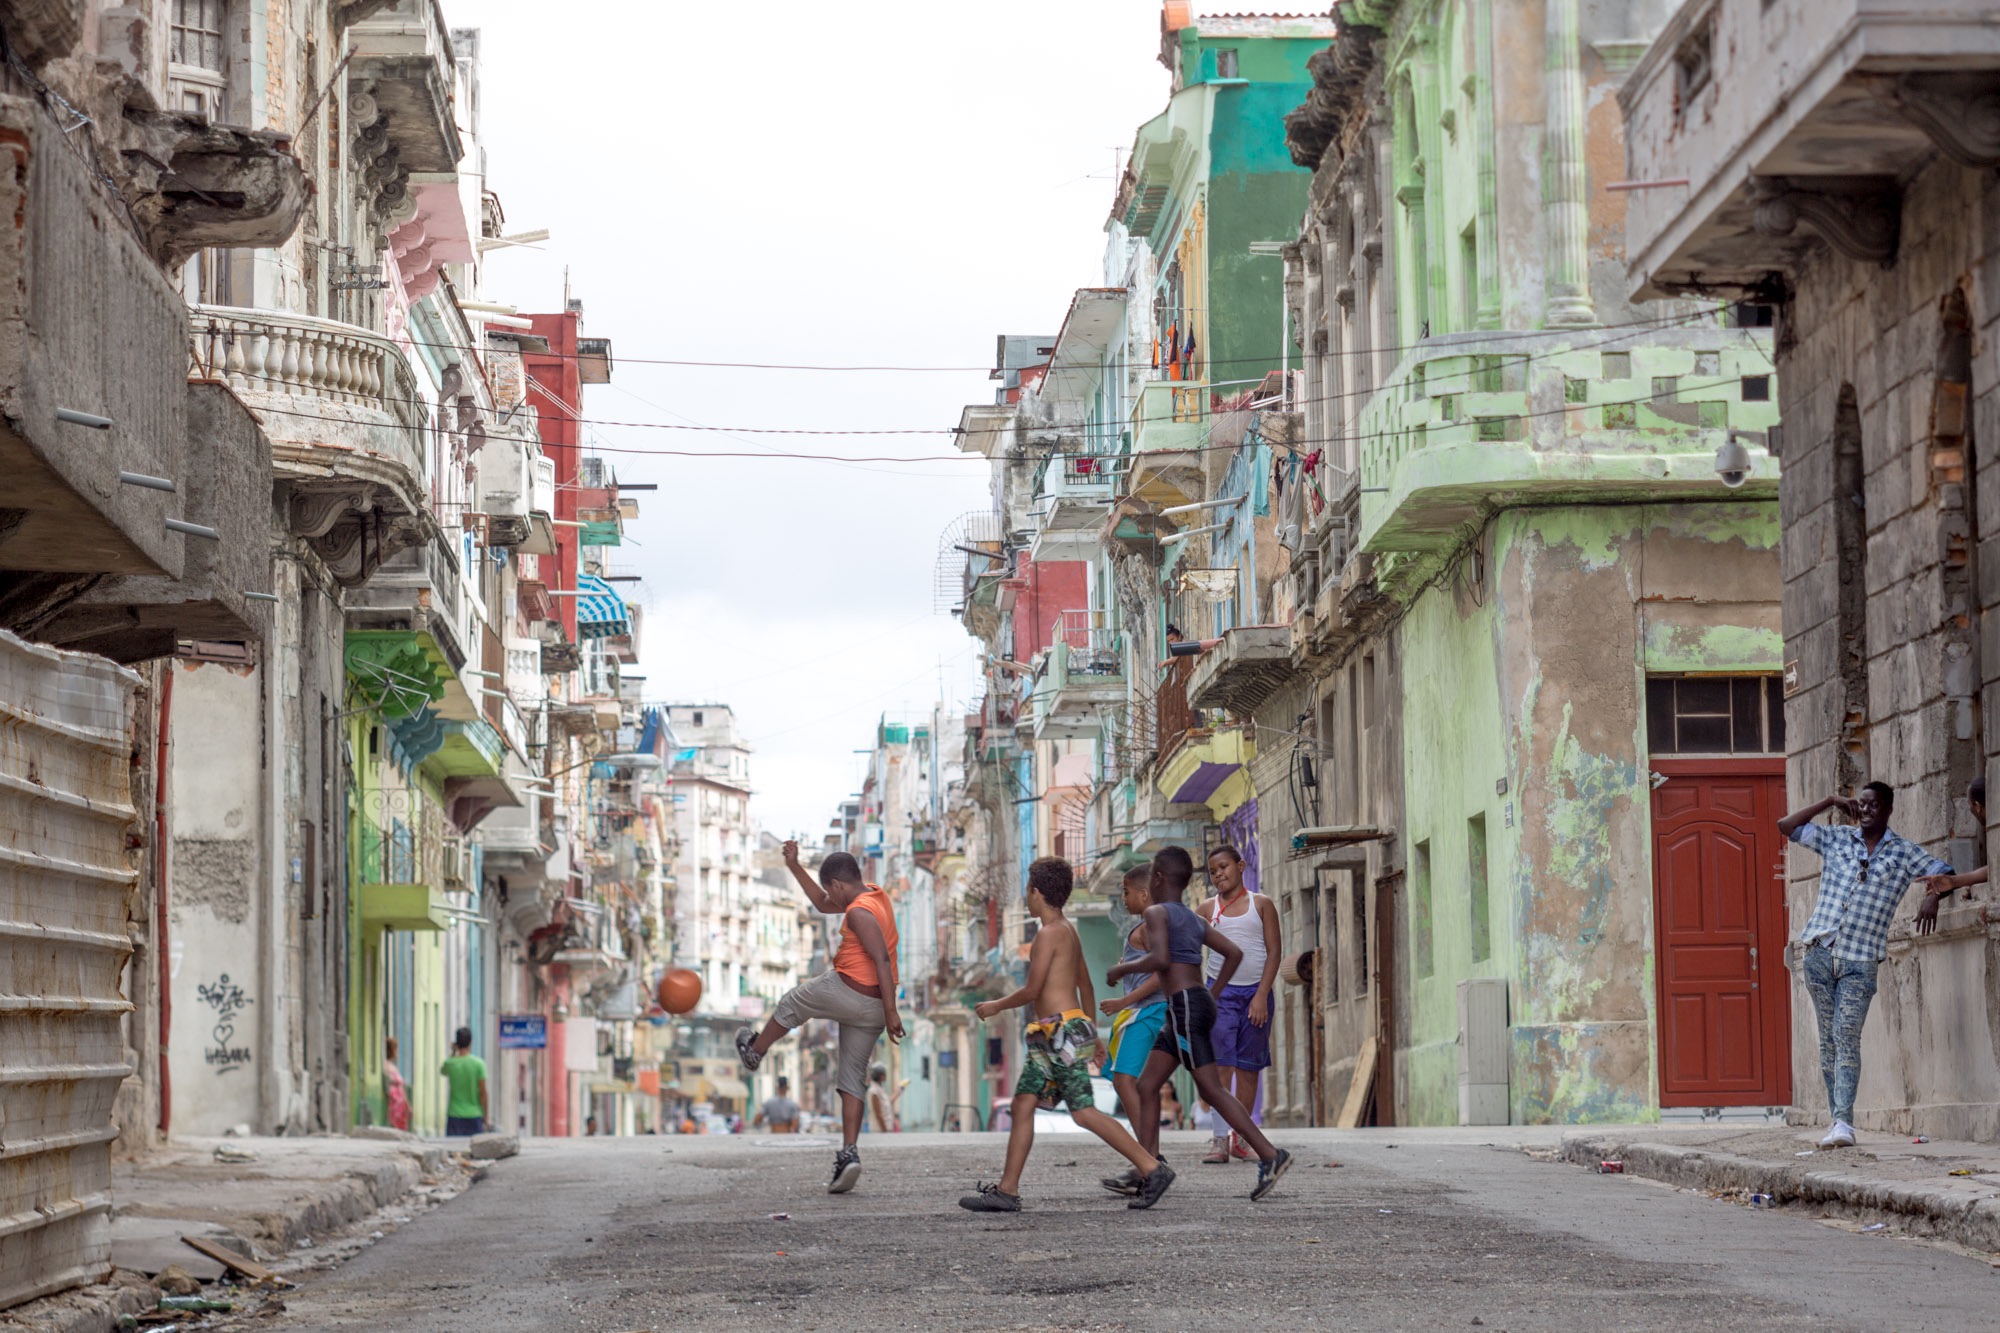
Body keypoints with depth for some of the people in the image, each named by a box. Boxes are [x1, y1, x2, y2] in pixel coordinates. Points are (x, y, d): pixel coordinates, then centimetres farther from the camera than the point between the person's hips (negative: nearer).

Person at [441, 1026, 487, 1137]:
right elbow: (483, 1092, -6)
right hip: (474, 1115, -1)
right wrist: (485, 1119, 2)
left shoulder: (450, 1063, -4)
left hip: (454, 1116, 1)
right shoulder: (479, 1064, -8)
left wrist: (453, 1052, 15)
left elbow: (442, 1071, 23)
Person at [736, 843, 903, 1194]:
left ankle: (755, 1050, 47)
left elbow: (883, 960, -25)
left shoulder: (859, 913, -17)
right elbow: (823, 905, 27)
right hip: (871, 1007, 9)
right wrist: (794, 867, 25)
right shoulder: (874, 893, 13)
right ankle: (849, 1153, 0)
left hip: (845, 991, -9)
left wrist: (892, 1011, -26)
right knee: (852, 1076, 10)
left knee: (793, 1003, 22)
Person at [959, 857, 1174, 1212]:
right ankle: (1007, 1191, 3)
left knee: (1084, 1113, -10)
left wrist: (995, 1006, 1)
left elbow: (1033, 990, -14)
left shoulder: (1049, 933, -12)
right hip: (1050, 1036, 10)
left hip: (1063, 1029, -10)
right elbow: (1085, 986, 23)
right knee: (1022, 1103, 5)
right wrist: (1091, 1033, 29)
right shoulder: (1068, 931, 17)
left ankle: (1153, 1170, -9)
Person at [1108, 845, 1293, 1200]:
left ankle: (1271, 1156, -17)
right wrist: (1213, 994, 19)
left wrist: (1123, 968, -5)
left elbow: (1160, 959, -19)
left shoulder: (1157, 912, -4)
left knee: (1211, 1089, -11)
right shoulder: (1195, 920, 19)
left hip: (1185, 1006, -9)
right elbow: (1234, 952, 17)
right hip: (1199, 1003, 9)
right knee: (1147, 1087, 11)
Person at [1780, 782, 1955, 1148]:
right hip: (1819, 952, 3)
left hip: (1860, 961, -3)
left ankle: (1843, 1123, -22)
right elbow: (1786, 827, 10)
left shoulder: (1904, 853, 7)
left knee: (1846, 1036, -15)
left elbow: (1945, 873, 6)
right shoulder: (1836, 838, 11)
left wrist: (1933, 896, -15)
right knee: (1828, 1038, 4)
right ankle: (1837, 1121, 9)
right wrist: (1830, 802, 5)